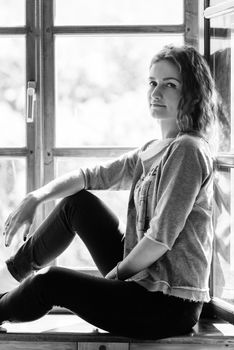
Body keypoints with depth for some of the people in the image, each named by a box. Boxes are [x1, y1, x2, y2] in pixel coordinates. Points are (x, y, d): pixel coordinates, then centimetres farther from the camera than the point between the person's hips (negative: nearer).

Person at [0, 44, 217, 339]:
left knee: (50, 282, -11)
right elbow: (93, 176, 14)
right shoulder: (152, 151, 11)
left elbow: (161, 238, -21)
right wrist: (36, 198, 1)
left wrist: (115, 274, -8)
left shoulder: (188, 149, -17)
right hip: (143, 278, 9)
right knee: (77, 202, 10)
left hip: (170, 305, -9)